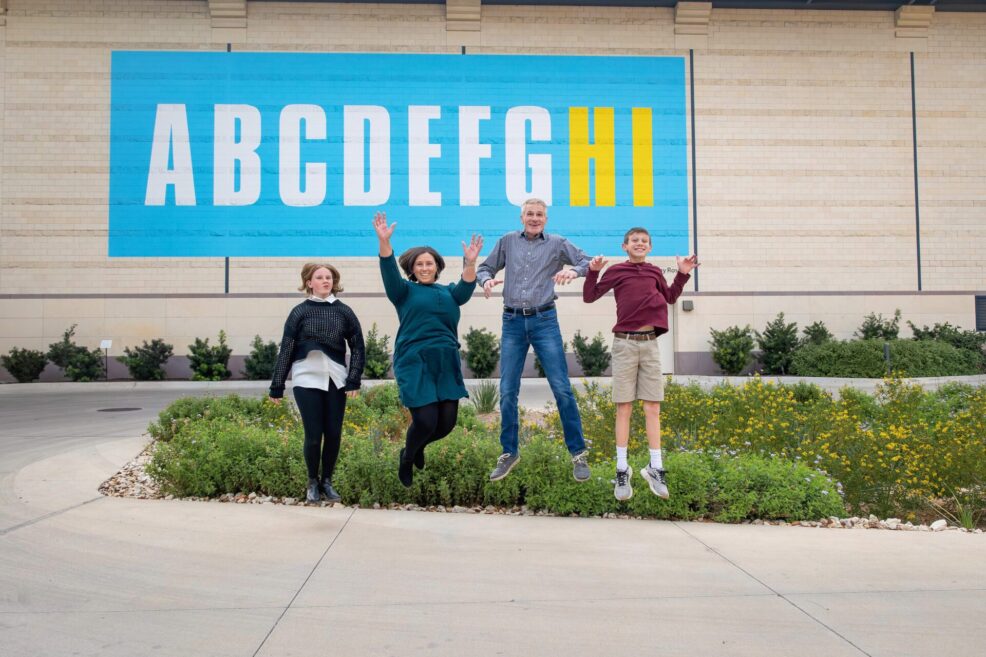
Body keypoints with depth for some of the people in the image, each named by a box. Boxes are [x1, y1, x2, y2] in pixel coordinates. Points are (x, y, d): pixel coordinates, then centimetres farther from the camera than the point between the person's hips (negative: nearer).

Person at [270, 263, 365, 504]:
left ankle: (327, 481, 21)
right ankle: (313, 483, 17)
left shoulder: (344, 311, 7)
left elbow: (358, 348, 7)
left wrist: (354, 380, -4)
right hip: (307, 380, -2)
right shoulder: (300, 311, 2)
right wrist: (277, 386, 2)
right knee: (314, 434, -4)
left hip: (335, 380, 2)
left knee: (334, 434, 2)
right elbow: (286, 350, 3)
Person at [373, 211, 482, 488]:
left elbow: (466, 289, -4)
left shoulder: (448, 293, 17)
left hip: (447, 364, 4)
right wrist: (384, 241, -26)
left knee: (447, 422, 1)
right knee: (426, 421, -12)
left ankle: (418, 447, 35)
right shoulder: (405, 291, 8)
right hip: (415, 364, -4)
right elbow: (389, 272, -9)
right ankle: (406, 458, 21)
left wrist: (470, 262, -23)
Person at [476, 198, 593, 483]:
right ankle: (509, 453, 17)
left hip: (544, 321, -2)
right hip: (512, 322, 2)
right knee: (507, 392, 3)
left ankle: (578, 453, 5)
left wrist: (573, 270, -18)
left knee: (562, 389, -5)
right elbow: (485, 268, 16)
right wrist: (487, 280, -7)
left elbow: (588, 262, 4)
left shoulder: (557, 244, 6)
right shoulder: (508, 241, 11)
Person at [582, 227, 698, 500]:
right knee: (624, 408, 0)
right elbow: (589, 297, 2)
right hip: (624, 344, -3)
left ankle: (656, 468, 10)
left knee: (653, 408, 3)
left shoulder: (655, 272, 11)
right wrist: (593, 271, -11)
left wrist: (683, 274, 14)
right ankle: (622, 470, 5)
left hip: (650, 344, 3)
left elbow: (670, 297, 26)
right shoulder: (616, 271, 2)